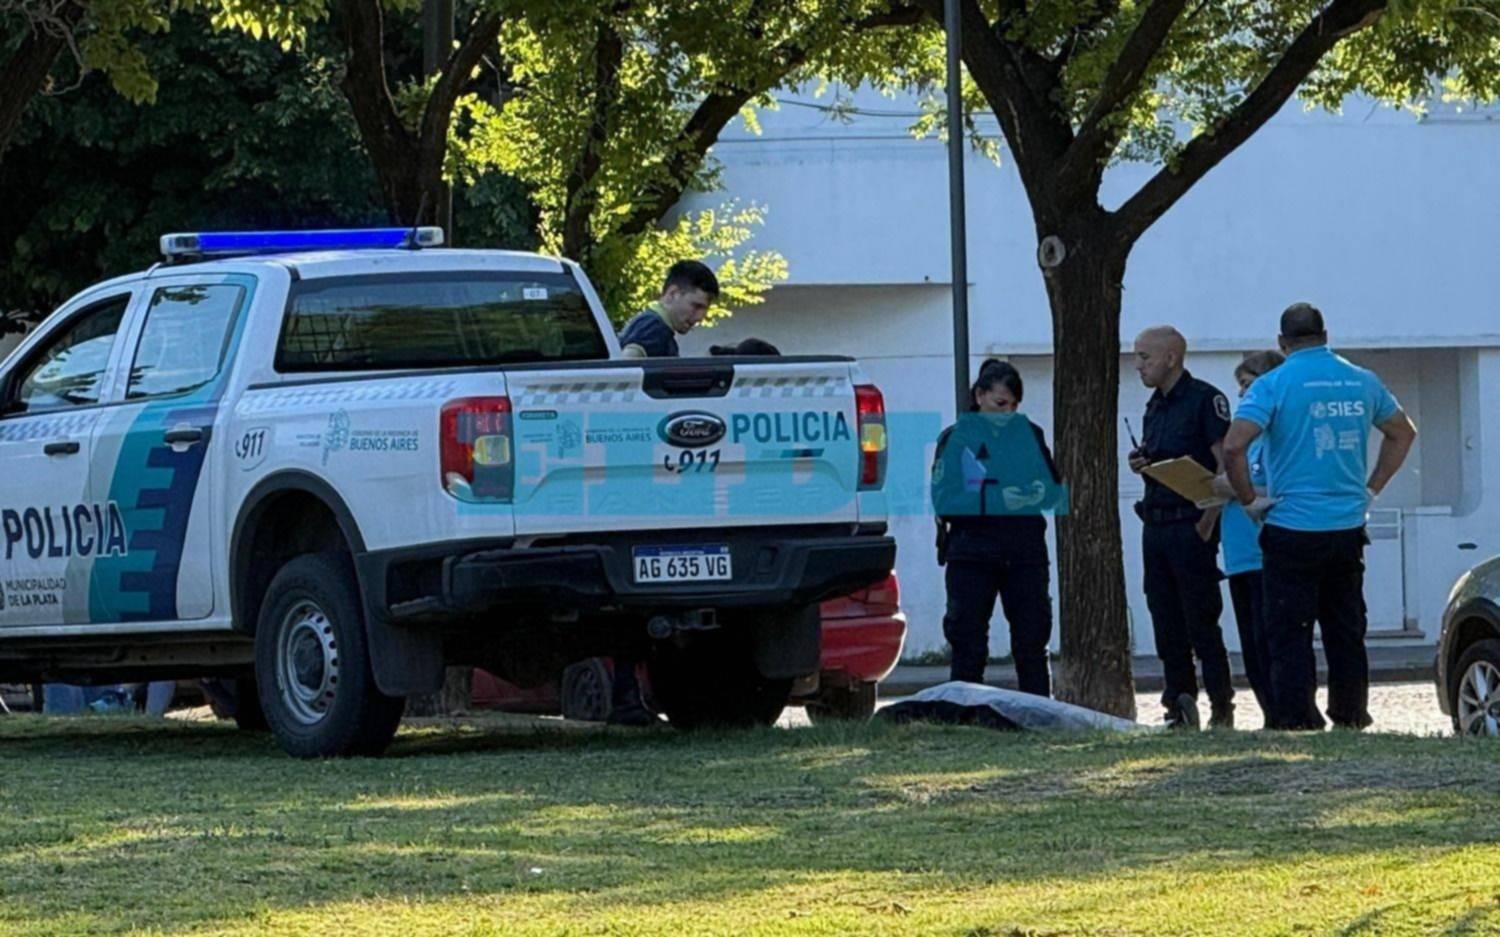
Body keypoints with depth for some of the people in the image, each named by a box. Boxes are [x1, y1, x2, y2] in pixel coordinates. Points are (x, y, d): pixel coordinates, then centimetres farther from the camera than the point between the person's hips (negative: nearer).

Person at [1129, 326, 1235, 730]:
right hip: (1155, 526, 8)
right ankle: (1179, 708, 9)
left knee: (1202, 623, -7)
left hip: (1191, 525, -8)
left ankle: (1222, 709, -3)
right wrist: (1140, 465, 4)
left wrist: (1208, 521, -19)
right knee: (1167, 625, 6)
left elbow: (1225, 464, -13)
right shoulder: (1155, 405, 17)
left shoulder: (1205, 399, -8)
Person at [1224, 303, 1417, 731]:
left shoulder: (1274, 385, -9)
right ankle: (1351, 713, 16)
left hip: (1293, 530, -4)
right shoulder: (1362, 382, 6)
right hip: (1348, 529, 4)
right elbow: (1403, 432, 20)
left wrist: (1248, 498, -6)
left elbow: (1234, 446, -19)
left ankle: (1295, 717, -4)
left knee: (1290, 632, 0)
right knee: (1346, 630, 13)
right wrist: (1372, 488, 22)